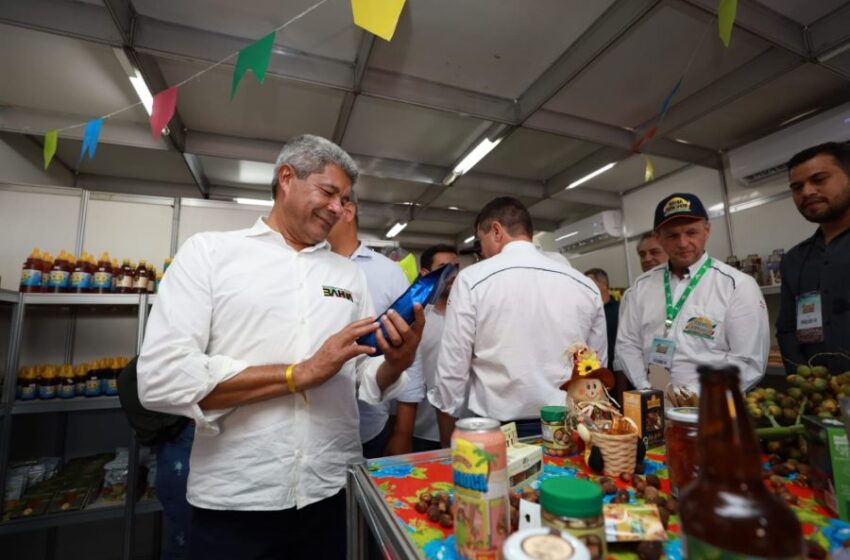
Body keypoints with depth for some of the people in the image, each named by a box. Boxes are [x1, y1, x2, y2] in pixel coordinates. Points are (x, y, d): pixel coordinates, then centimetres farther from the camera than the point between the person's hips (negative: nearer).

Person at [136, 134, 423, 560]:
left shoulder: (349, 274, 5)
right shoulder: (208, 252, -4)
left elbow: (364, 383, 6)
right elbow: (161, 379, -14)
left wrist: (395, 364, -16)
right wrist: (302, 373, -17)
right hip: (236, 502, -3)